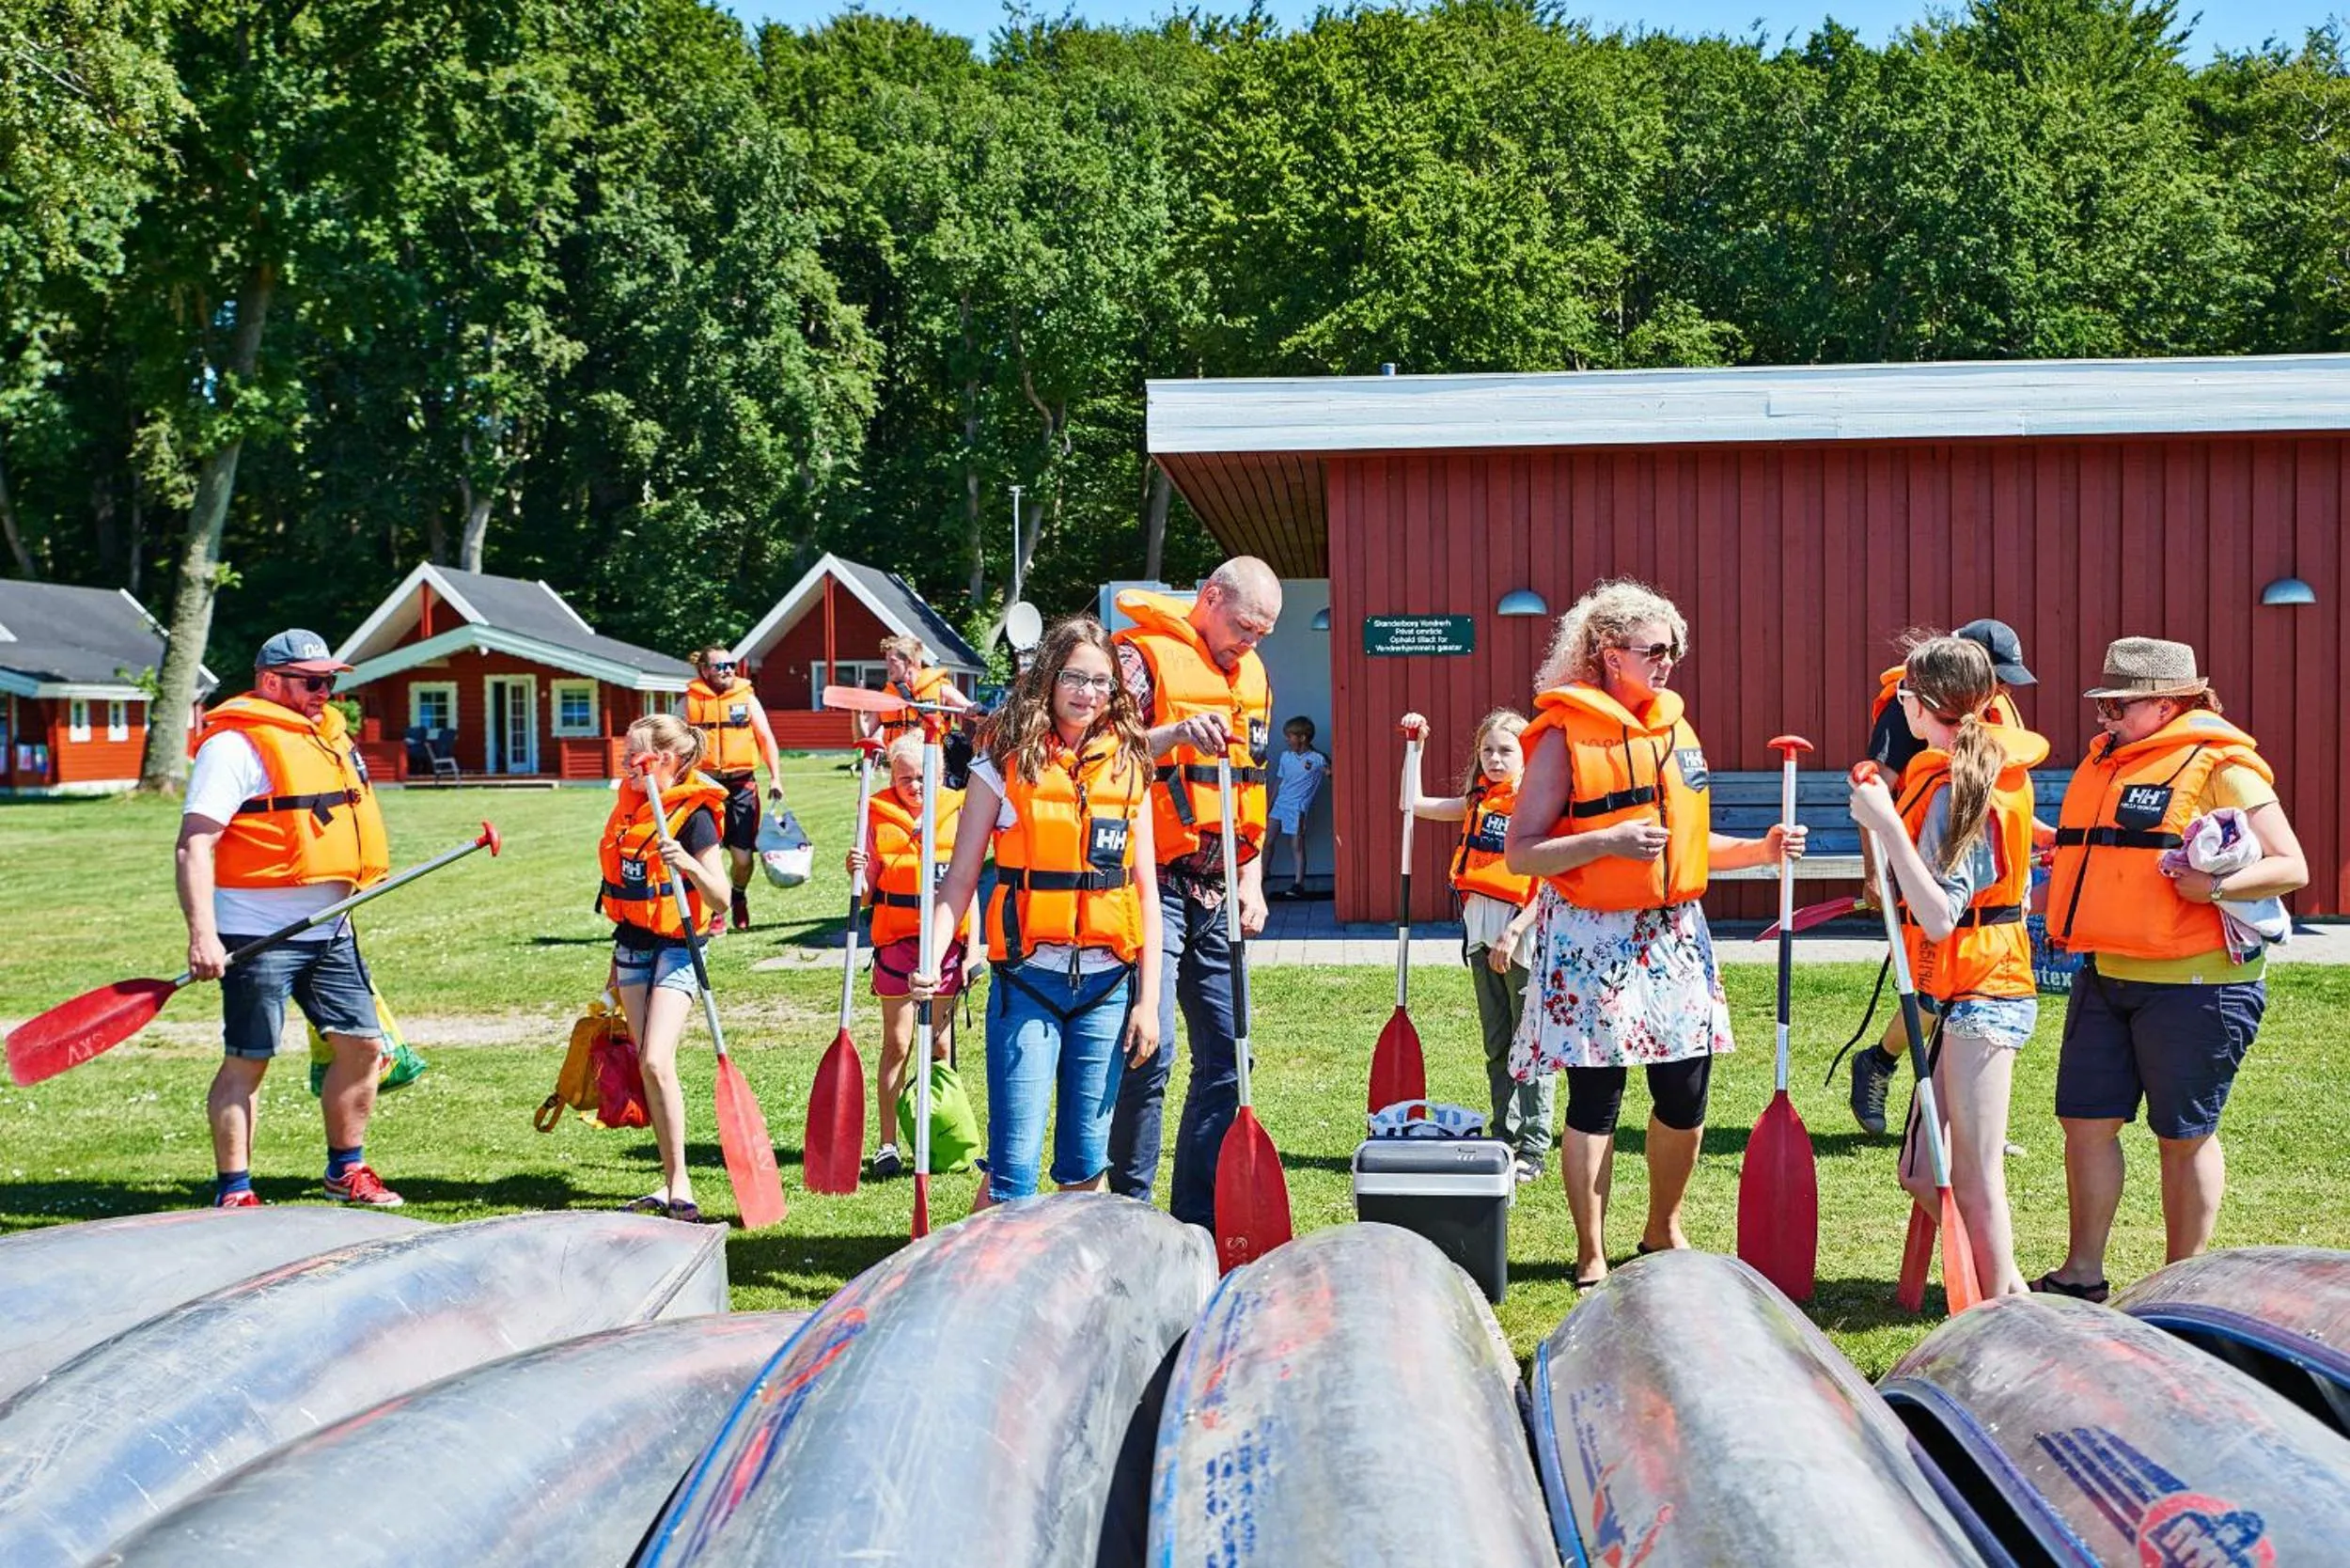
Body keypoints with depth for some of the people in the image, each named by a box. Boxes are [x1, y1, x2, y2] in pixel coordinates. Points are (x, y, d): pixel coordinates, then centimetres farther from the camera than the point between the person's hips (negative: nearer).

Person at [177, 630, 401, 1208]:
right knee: (247, 1059, -2)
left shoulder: (330, 734, 15)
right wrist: (202, 934, -27)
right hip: (259, 931, -8)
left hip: (329, 928, 8)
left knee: (362, 1043, 8)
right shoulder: (236, 743, -11)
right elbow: (195, 842, -19)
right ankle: (232, 1192, 6)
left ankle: (347, 1170, 23)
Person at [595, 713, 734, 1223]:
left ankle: (680, 1185, -10)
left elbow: (721, 897, -16)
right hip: (632, 944, 7)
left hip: (675, 946, -7)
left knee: (656, 1061, -18)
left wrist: (687, 863, -34)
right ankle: (671, 1183, 13)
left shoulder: (693, 814, -14)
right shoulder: (630, 802, 8)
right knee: (647, 1067, 6)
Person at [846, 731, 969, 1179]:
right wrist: (858, 873, -19)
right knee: (896, 1044, -1)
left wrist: (973, 947, 1)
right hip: (896, 941, -1)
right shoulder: (878, 815, 0)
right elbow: (870, 896, 3)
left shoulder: (957, 812, 2)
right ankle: (888, 1145, 5)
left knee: (941, 1045, 7)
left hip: (945, 941, 1)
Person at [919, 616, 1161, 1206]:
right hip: (1027, 980, -3)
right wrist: (933, 957, -17)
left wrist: (1147, 1000, 3)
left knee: (1086, 1164, 9)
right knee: (1014, 1165, -6)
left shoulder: (1128, 766, 7)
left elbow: (1145, 889, 7)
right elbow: (961, 878, -1)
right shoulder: (1006, 763, 0)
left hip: (1107, 985, 3)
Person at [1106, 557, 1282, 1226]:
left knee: (1226, 1058, 7)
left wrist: (1252, 877, 13)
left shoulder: (1252, 674, 16)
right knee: (1149, 1053, -12)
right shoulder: (1143, 654, -7)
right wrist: (1175, 733, -31)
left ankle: (1197, 1222, 16)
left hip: (1218, 894, 7)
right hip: (1154, 887, -7)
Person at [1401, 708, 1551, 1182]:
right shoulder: (1476, 803, 11)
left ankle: (1533, 1150, 6)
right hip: (1480, 932, 6)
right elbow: (1413, 804, 15)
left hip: (1524, 933, -6)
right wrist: (1415, 746, 9)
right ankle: (1504, 1139, 22)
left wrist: (1513, 933, -18)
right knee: (1496, 1047, 13)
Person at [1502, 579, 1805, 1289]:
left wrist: (1760, 850, 5)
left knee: (1685, 1094, 8)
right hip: (1594, 940, -6)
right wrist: (1608, 841, -24)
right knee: (1596, 1099, -1)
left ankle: (1663, 1230, 30)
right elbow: (1519, 852, -13)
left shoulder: (1676, 729, 11)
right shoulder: (1565, 736, -9)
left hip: (1674, 933, 6)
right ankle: (1592, 1257, 12)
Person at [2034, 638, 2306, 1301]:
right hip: (2103, 976, 7)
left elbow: (2292, 868, -12)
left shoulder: (2220, 767, -9)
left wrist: (2217, 885, -28)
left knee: (2184, 1135, 6)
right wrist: (2063, 851, 11)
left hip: (2193, 982, -7)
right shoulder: (2104, 760, 14)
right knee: (2086, 1121, 8)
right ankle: (2081, 1274, 20)